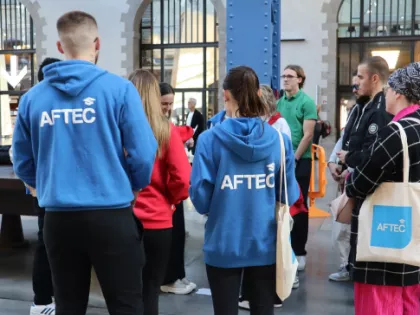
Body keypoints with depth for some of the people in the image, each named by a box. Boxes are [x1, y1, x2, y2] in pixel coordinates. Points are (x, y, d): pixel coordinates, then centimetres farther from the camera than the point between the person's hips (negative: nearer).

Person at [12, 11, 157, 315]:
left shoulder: (33, 97, 2)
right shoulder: (119, 88, -8)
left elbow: (23, 164, 7)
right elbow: (143, 155, -10)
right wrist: (133, 188, 11)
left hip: (58, 218, 4)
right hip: (111, 215, -3)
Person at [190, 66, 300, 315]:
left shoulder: (210, 139, -12)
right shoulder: (280, 139, -5)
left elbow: (200, 197, -10)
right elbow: (289, 195, 1)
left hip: (223, 245, -2)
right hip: (265, 243, 2)